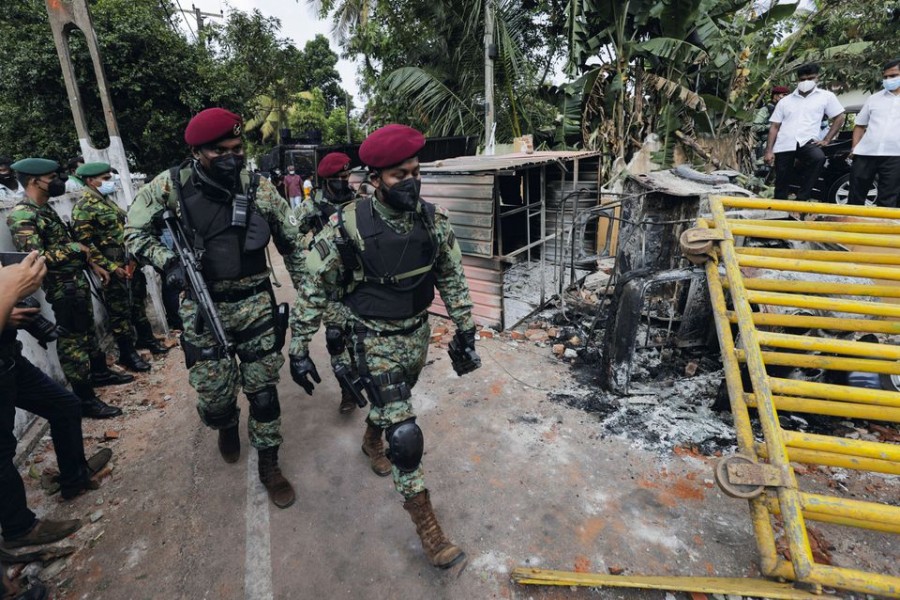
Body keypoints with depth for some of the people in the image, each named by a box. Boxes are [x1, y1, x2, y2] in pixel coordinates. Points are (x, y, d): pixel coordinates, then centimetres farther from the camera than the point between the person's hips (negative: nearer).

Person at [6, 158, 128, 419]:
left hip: (78, 281, 9)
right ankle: (85, 400, 5)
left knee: (87, 331, 22)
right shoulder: (21, 216, -18)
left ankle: (100, 372, 39)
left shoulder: (46, 209, 12)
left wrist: (91, 264, 17)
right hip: (64, 288, -9)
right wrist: (76, 248, -16)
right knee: (73, 341, -3)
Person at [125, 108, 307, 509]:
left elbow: (291, 243, 4)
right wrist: (167, 261, -15)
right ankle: (227, 426, 44)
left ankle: (268, 464, 26)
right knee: (214, 393, 6)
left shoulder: (260, 189, -5)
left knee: (263, 389, 5)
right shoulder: (172, 186, -6)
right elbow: (135, 231, 4)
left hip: (255, 304, 0)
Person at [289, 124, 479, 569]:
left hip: (417, 333, 5)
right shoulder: (347, 226, -21)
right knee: (405, 434, -6)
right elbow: (313, 288, -12)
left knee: (393, 402, 27)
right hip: (375, 340, -5)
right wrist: (299, 348, -10)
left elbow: (451, 276, 5)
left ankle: (371, 441, 61)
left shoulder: (433, 219, -8)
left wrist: (465, 325, 8)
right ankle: (427, 528, 14)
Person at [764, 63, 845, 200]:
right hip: (784, 145, 1)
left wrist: (826, 140, 2)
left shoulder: (826, 96, 13)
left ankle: (801, 200, -23)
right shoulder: (785, 101, 15)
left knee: (819, 157, -33)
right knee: (781, 185, 0)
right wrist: (769, 151, 1)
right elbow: (774, 127, 11)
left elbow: (839, 118, 15)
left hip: (807, 142, -1)